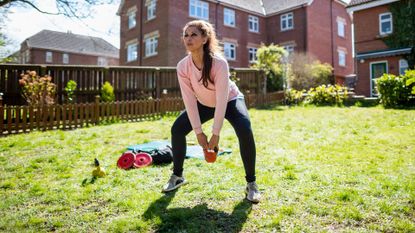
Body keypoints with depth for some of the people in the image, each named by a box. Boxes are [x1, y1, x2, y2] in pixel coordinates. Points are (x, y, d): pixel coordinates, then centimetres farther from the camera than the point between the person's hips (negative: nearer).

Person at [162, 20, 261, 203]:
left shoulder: (219, 63, -34)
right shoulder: (183, 67, -23)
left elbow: (222, 100, -33)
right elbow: (189, 101, -20)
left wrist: (215, 134, -30)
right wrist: (198, 132, -20)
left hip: (230, 101, -3)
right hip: (204, 104, 4)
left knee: (245, 132, -29)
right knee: (177, 129, -11)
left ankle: (251, 183, -10)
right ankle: (177, 176, 10)